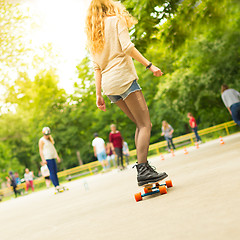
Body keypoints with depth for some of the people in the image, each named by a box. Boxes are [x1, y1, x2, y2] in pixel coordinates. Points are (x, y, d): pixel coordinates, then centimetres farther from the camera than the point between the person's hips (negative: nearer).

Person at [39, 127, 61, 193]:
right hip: (47, 158, -8)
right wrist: (43, 160, -16)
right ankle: (56, 186, -12)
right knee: (52, 172, -10)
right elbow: (40, 150, -9)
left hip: (53, 157, 8)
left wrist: (57, 156, 22)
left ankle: (58, 186, 7)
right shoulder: (41, 140, -5)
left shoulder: (50, 139, 18)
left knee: (55, 172, 5)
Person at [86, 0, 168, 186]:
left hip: (109, 85, 7)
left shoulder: (93, 35, 22)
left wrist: (99, 94, 13)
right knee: (145, 124, -9)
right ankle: (143, 170, -19)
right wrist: (149, 65, -11)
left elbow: (96, 67, 16)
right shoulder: (116, 20, 5)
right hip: (123, 77, -7)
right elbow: (127, 47, -10)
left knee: (141, 124, 12)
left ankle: (143, 166, 6)